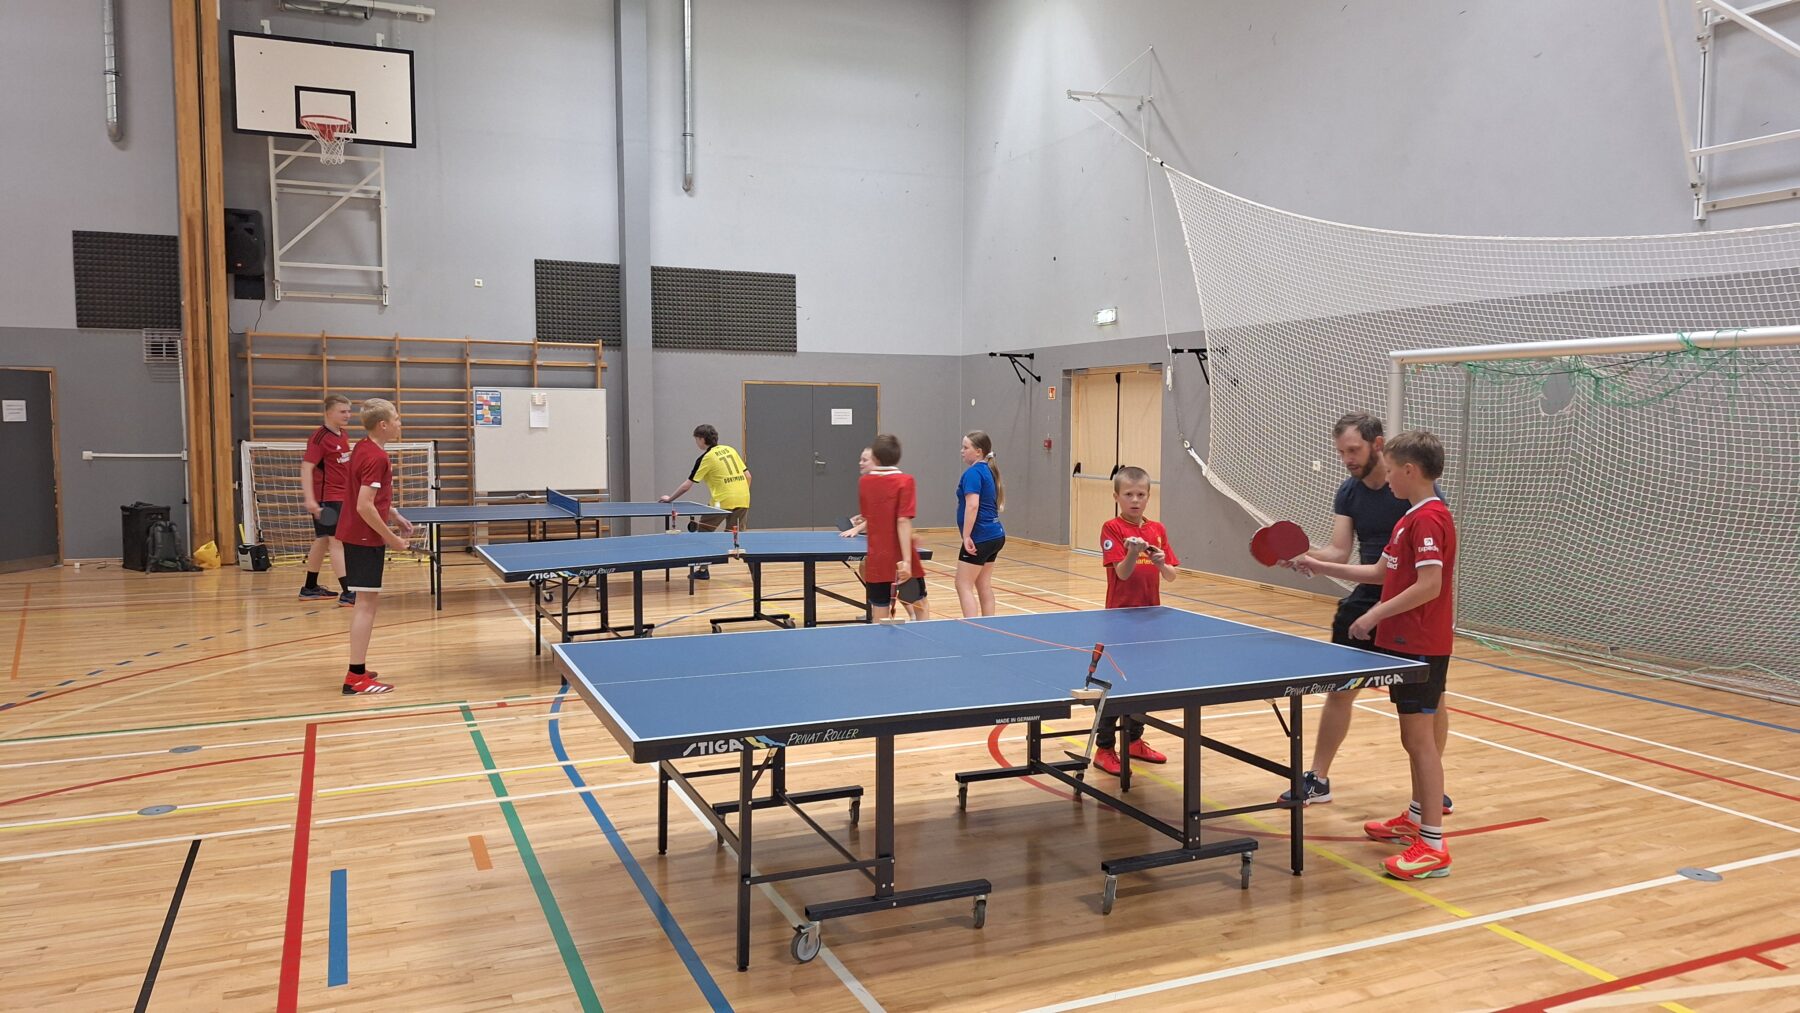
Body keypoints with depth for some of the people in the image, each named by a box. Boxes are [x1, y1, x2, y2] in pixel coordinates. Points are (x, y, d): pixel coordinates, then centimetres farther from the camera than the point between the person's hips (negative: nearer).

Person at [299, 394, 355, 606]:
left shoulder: (344, 436, 10)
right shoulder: (319, 437, -15)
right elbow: (306, 468, -19)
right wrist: (310, 499, -27)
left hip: (341, 497, 9)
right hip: (326, 499, -9)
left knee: (323, 541, 16)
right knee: (337, 541, -13)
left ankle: (310, 588, 27)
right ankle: (346, 593, -17)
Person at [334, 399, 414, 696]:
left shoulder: (363, 448, 11)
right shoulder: (376, 457, -19)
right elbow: (365, 507, -24)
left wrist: (394, 515, 15)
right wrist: (392, 537, -17)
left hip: (356, 536, 10)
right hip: (366, 538, -10)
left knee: (369, 601, 16)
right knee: (367, 603, -7)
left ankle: (358, 669, 23)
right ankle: (356, 678, -5)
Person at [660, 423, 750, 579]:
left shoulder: (705, 458, -2)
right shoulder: (730, 450, 14)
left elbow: (687, 484, 0)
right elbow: (747, 475, 12)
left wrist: (670, 499, 11)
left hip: (723, 501, -5)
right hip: (742, 499, 6)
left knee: (704, 531, 12)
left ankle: (703, 569, 12)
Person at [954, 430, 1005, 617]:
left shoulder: (973, 472, -14)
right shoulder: (989, 470, 14)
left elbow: (972, 505, -24)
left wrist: (966, 536, -22)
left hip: (980, 537, -9)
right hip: (995, 535, 9)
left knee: (964, 586, -4)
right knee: (984, 586, 13)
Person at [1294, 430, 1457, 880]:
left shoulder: (1429, 518, -17)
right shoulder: (1412, 519, 15)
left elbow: (1429, 585, -25)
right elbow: (1380, 572, 20)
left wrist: (1375, 614, -20)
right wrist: (1319, 566, 16)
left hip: (1420, 647, -10)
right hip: (1405, 644, 10)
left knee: (1420, 738, -7)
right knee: (1413, 737, 20)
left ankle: (1432, 846, -3)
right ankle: (1416, 819, 34)